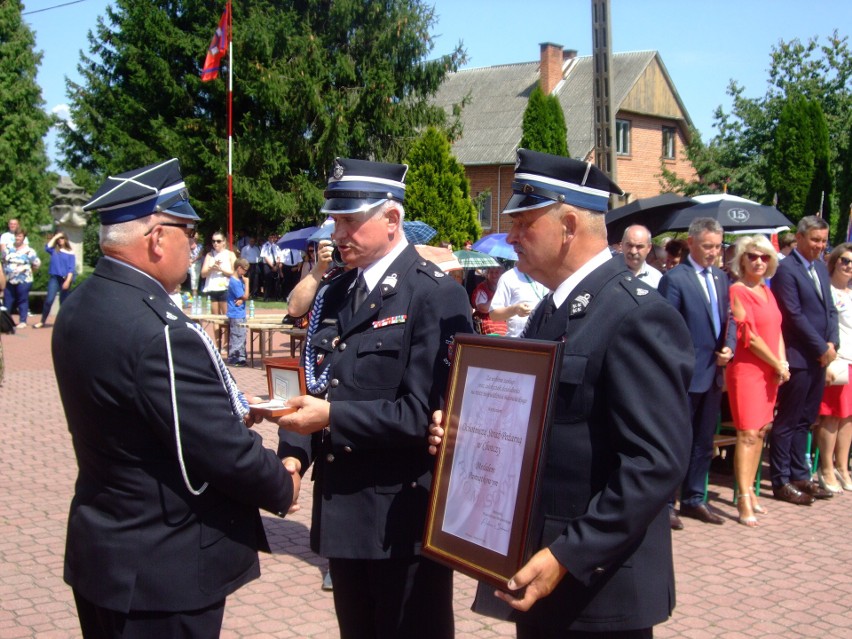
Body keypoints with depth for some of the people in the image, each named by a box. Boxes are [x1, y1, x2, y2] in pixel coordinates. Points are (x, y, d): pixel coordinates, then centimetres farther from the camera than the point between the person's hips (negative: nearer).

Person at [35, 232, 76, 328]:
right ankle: (42, 321, -1)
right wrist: (55, 237, -4)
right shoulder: (54, 250, 10)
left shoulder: (70, 253, 3)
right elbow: (47, 248, -12)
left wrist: (68, 281, -13)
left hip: (65, 279, -1)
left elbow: (71, 269, -3)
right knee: (49, 300, -9)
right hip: (54, 277, 1)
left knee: (63, 302, 6)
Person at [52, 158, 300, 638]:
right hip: (163, 570, -9)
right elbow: (225, 453, -23)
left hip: (101, 550, 9)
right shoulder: (159, 332, -27)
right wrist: (284, 487, -5)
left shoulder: (80, 308, 1)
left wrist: (228, 412, 8)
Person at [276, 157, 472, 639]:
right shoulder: (334, 293, 10)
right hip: (342, 509, 7)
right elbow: (319, 388, 11)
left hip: (404, 514, -7)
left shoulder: (437, 294, -12)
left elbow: (423, 412, -18)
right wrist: (295, 455, -6)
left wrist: (332, 417, -21)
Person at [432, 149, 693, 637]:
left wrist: (567, 558, -25)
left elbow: (657, 463, -23)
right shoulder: (551, 310, 12)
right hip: (535, 571, 8)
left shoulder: (637, 316, -18)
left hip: (600, 587, -8)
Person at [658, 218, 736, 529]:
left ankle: (694, 499, 27)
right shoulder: (674, 278, -11)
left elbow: (728, 319, 17)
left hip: (714, 375, 7)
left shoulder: (721, 277, 12)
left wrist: (729, 347, -2)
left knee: (703, 442, 15)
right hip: (686, 376, -7)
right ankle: (664, 503, 10)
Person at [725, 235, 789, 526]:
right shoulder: (737, 291, -10)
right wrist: (778, 365, -7)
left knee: (761, 431, 10)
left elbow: (776, 329, 15)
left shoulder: (766, 291, 13)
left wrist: (783, 363, 0)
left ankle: (749, 491, 19)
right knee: (748, 434, -8)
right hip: (746, 369, -7)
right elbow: (749, 337, -13)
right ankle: (744, 500, -5)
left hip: (769, 371, 8)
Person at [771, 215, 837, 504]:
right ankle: (781, 482, 7)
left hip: (820, 357, 8)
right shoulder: (786, 269, -12)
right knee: (787, 422, 0)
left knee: (805, 421, 14)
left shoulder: (821, 269, 15)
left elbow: (830, 309, 16)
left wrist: (832, 343, 1)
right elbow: (795, 315, -16)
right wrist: (821, 348, -13)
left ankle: (800, 476, 23)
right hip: (797, 357, -8)